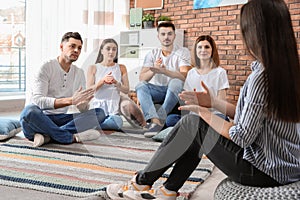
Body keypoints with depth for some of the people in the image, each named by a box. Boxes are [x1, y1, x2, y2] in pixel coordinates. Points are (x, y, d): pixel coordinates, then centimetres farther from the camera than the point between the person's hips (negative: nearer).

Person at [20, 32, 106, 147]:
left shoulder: (79, 73, 10)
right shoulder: (46, 68, -7)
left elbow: (82, 109, 7)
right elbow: (37, 100, -22)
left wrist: (84, 102, -20)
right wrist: (70, 100, -32)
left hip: (62, 118, 5)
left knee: (99, 113, -14)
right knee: (29, 110, -38)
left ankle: (45, 135, -26)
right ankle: (72, 137, -23)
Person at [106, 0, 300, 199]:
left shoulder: (262, 78, -25)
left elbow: (243, 137, -22)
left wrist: (204, 113, -9)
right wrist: (214, 102, 7)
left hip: (263, 171, -9)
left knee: (192, 123, -2)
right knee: (197, 130, 14)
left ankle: (141, 182, 14)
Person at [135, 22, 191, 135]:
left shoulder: (183, 52, -1)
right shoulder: (152, 54, 7)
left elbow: (184, 76, -18)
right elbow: (142, 78, -6)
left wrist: (164, 71, -35)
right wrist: (153, 70, -28)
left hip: (174, 91, -2)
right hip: (156, 90, 3)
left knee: (176, 82, -35)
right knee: (140, 85, -26)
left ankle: (160, 118, -38)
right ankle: (155, 120, -45)